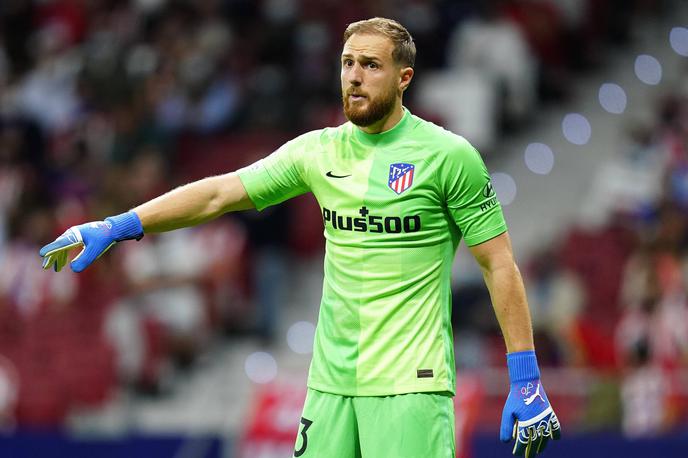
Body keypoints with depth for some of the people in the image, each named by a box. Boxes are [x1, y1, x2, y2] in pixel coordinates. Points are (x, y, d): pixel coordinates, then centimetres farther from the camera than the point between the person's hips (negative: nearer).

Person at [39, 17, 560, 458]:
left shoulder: (448, 155, -4)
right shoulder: (318, 151, 9)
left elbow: (499, 263, -3)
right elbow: (219, 193, 7)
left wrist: (525, 379, -8)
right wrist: (116, 227, -2)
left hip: (410, 383, -5)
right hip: (331, 380, 5)